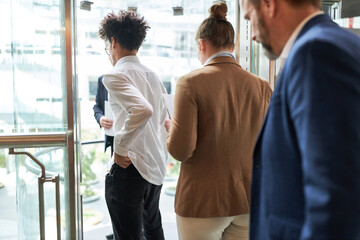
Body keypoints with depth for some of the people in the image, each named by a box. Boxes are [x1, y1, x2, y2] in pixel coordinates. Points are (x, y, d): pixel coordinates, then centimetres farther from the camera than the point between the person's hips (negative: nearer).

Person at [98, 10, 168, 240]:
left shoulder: (115, 75, -12)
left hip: (131, 168, -9)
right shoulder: (152, 75, 13)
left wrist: (120, 148, -20)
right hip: (157, 167, 9)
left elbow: (143, 109, -30)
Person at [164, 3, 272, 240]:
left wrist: (171, 127, 3)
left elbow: (181, 151, -17)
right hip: (250, 202, 4)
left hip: (203, 202, -4)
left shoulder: (191, 82, -13)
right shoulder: (262, 86, -1)